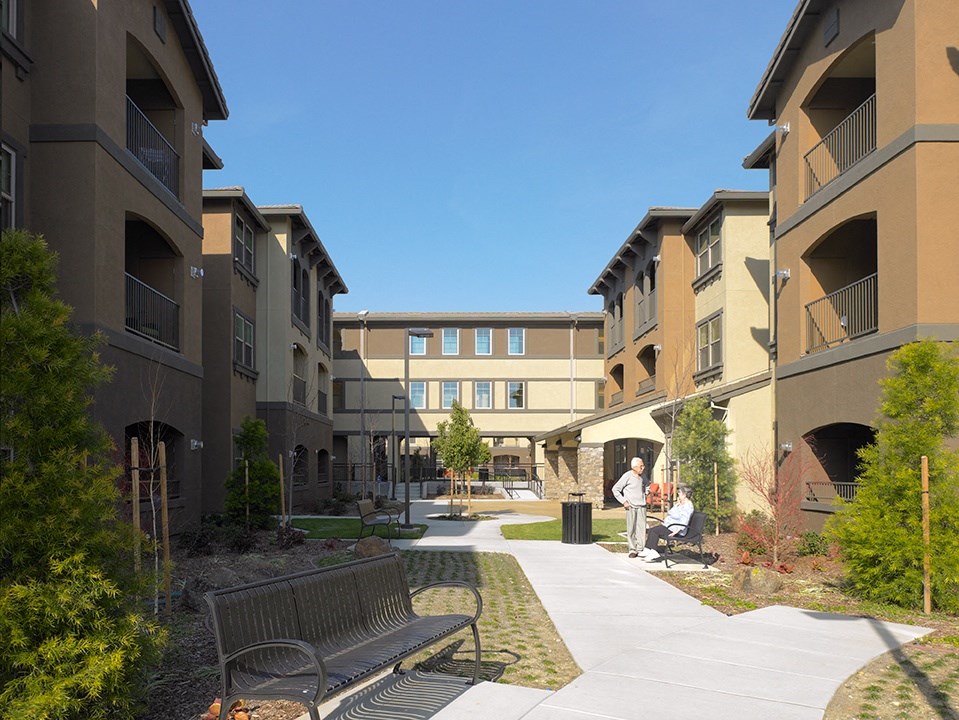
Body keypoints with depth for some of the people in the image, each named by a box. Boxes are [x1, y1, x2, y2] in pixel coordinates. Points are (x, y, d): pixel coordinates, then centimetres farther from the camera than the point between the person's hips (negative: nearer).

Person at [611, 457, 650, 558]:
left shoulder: (641, 477, 10)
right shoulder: (627, 476, -7)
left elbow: (646, 485, 34)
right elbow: (615, 489, -4)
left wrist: (645, 493, 14)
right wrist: (623, 501, -8)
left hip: (641, 506, 4)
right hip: (631, 506, -4)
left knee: (642, 528, -3)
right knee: (631, 529, -1)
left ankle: (640, 549, 1)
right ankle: (632, 550, 8)